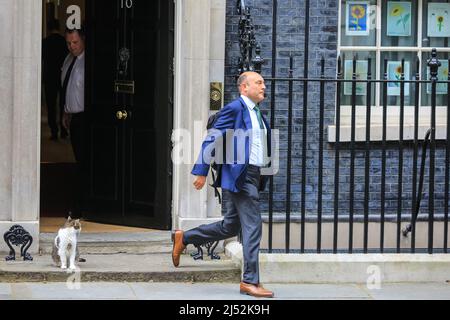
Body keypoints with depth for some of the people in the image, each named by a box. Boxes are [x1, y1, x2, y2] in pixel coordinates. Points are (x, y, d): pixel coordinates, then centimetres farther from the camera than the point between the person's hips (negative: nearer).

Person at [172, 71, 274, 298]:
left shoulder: (257, 113, 18)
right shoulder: (234, 109, -9)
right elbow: (211, 139, -10)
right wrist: (201, 171, -13)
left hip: (254, 177, 9)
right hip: (239, 175, -9)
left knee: (230, 226, 15)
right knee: (252, 226, -9)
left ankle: (183, 238, 29)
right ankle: (250, 281, -4)